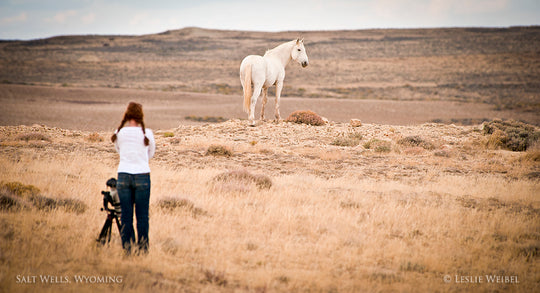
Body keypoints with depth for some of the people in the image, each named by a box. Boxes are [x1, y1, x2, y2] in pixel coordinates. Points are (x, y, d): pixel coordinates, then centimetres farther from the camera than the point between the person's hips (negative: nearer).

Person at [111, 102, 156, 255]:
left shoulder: (119, 133, 1)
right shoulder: (147, 133, -3)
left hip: (123, 175, 2)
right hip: (142, 175, -2)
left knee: (125, 214, 6)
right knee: (142, 215, 4)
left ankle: (127, 248, 7)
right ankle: (143, 247, 5)